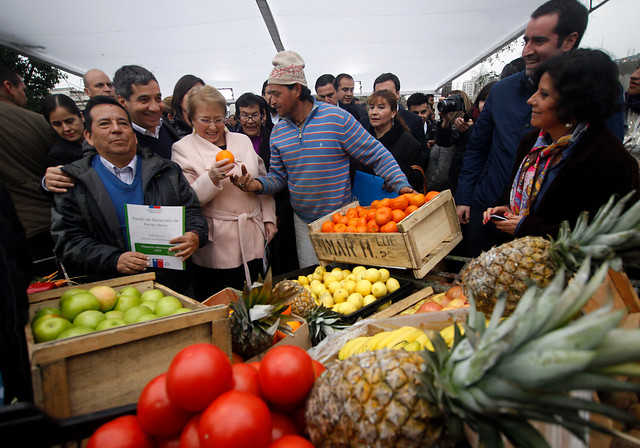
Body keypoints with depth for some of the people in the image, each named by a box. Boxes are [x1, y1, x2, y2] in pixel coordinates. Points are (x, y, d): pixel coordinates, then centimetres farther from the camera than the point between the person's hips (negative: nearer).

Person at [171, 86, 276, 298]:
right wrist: (211, 178, -25)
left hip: (253, 239, 4)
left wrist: (269, 218, 10)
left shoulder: (242, 140, 12)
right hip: (216, 246, -4)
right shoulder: (183, 148, 0)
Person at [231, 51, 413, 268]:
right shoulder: (278, 131, 5)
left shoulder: (337, 118, -12)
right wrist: (258, 184, -11)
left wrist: (402, 185, -19)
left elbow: (377, 155, -9)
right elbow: (278, 175, 10)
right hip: (303, 221, 4)